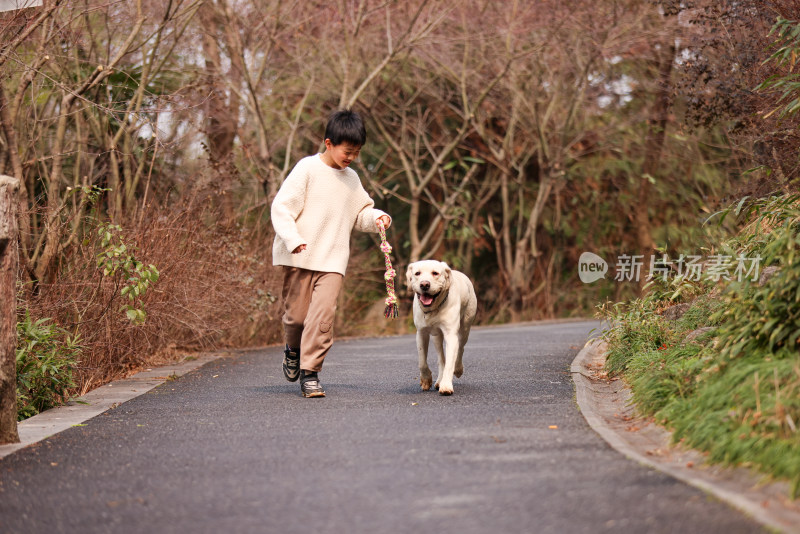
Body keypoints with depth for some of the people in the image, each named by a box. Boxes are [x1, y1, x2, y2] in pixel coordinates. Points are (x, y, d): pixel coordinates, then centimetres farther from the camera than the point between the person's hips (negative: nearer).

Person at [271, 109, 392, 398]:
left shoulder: (351, 179, 14)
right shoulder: (307, 169, -4)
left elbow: (361, 212, 26)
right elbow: (282, 206, -8)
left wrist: (376, 217, 3)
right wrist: (292, 239, -22)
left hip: (333, 260, 3)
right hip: (300, 256, -3)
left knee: (323, 312, -13)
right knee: (296, 314, 2)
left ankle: (310, 372, -8)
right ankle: (293, 349, 35)